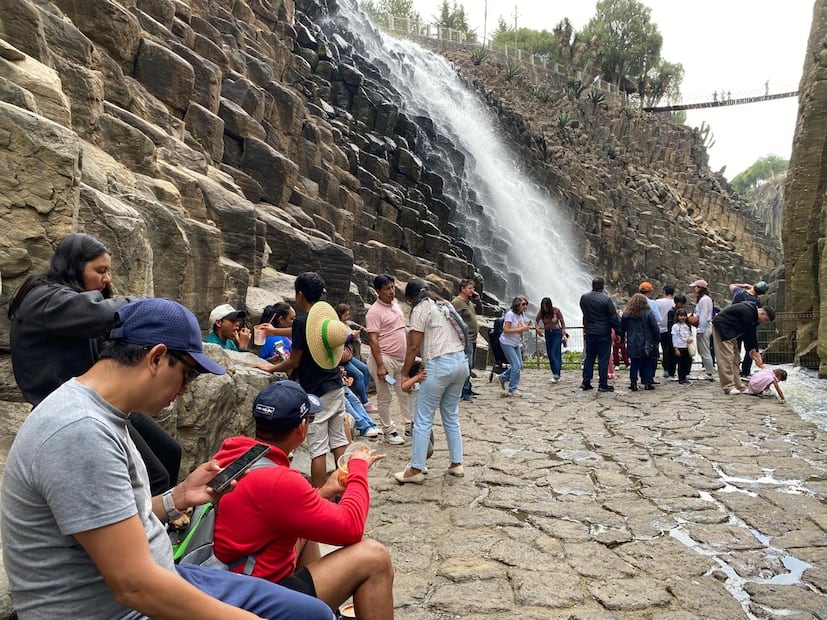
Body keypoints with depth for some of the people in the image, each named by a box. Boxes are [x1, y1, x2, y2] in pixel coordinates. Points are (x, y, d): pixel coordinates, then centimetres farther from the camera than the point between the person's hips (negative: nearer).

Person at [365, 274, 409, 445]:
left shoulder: (396, 305, 10)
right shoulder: (375, 311, -15)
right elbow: (373, 340, -19)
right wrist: (380, 366, -22)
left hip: (401, 360, 8)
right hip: (385, 359, -8)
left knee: (406, 393, 15)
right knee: (385, 398, 5)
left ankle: (410, 426, 28)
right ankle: (389, 431, 17)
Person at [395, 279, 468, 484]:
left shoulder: (421, 308, -2)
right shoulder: (444, 305, 20)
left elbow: (413, 347, -7)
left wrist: (404, 374, 3)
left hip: (440, 365, -8)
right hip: (461, 361, 8)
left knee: (423, 419, 0)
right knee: (451, 416, 17)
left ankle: (415, 470, 4)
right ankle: (456, 464, 22)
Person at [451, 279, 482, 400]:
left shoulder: (469, 302, 15)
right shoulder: (457, 302, -14)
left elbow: (479, 310, 25)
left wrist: (477, 300, 8)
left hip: (473, 340, 10)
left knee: (469, 366, 17)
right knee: (466, 366, -8)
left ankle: (468, 388, 27)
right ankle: (464, 392, -2)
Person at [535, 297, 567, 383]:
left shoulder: (556, 310, -13)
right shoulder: (541, 312, -5)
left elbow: (562, 322, -4)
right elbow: (536, 320, 9)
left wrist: (564, 334, -8)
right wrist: (537, 329, -9)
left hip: (557, 333, -4)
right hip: (547, 334, 4)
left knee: (554, 353, -14)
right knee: (549, 354, 4)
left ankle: (556, 375, -16)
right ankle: (555, 374, 14)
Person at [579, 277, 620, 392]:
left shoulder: (584, 297, 2)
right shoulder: (606, 299, -14)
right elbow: (613, 318, -11)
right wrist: (618, 331, 0)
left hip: (589, 332, 5)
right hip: (604, 333, -4)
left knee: (589, 357, 13)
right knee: (603, 358, 1)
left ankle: (586, 382, 14)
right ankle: (603, 384, 4)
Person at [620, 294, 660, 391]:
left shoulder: (626, 314, 2)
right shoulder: (648, 313, -7)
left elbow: (622, 329, 8)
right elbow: (655, 328, -5)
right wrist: (657, 340, 4)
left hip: (633, 344, 2)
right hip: (647, 344, -2)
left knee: (634, 364, 9)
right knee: (647, 363, 7)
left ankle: (633, 383, 4)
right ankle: (647, 383, 7)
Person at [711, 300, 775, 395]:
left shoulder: (754, 315, 5)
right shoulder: (748, 312, -26)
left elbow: (753, 334, 7)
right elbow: (748, 334, -20)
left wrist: (756, 352, 2)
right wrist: (753, 350, -9)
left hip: (731, 331, 11)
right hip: (722, 327, -11)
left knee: (735, 358, 9)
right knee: (726, 357, -13)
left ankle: (737, 386, 12)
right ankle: (729, 387, -12)